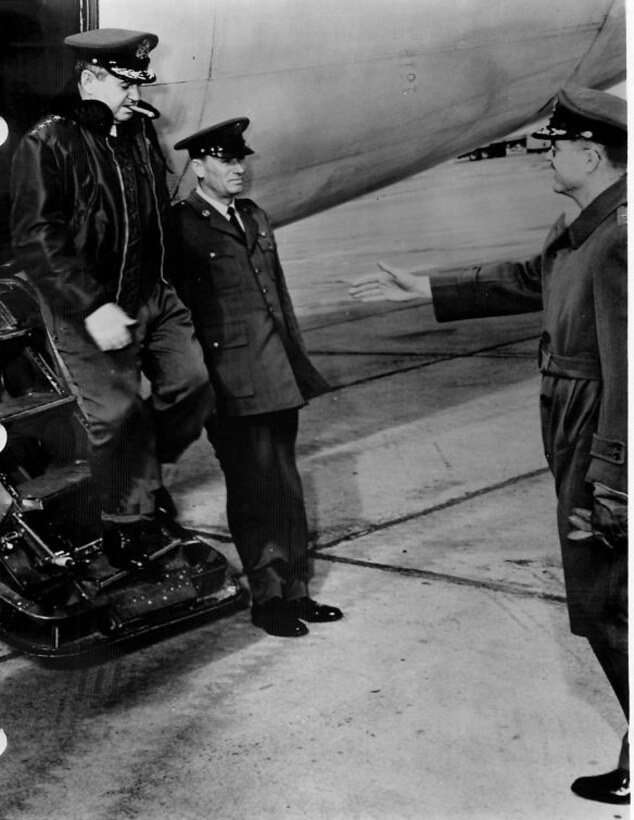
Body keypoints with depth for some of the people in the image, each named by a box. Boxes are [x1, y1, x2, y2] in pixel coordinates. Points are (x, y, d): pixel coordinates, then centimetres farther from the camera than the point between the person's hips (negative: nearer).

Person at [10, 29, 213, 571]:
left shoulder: (140, 130, 8)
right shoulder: (47, 145, -13)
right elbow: (35, 241, -19)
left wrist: (169, 279, 18)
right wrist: (93, 308, -24)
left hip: (154, 296, 7)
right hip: (88, 310, -7)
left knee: (192, 384, 4)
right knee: (118, 415, -4)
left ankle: (145, 471, 30)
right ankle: (128, 523, 17)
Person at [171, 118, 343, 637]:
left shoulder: (256, 219, 16)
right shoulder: (181, 226, -6)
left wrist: (300, 363, 17)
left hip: (279, 377, 7)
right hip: (231, 383, -7)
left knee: (286, 483, 12)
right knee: (251, 488, 1)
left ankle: (295, 590, 22)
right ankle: (266, 598, 13)